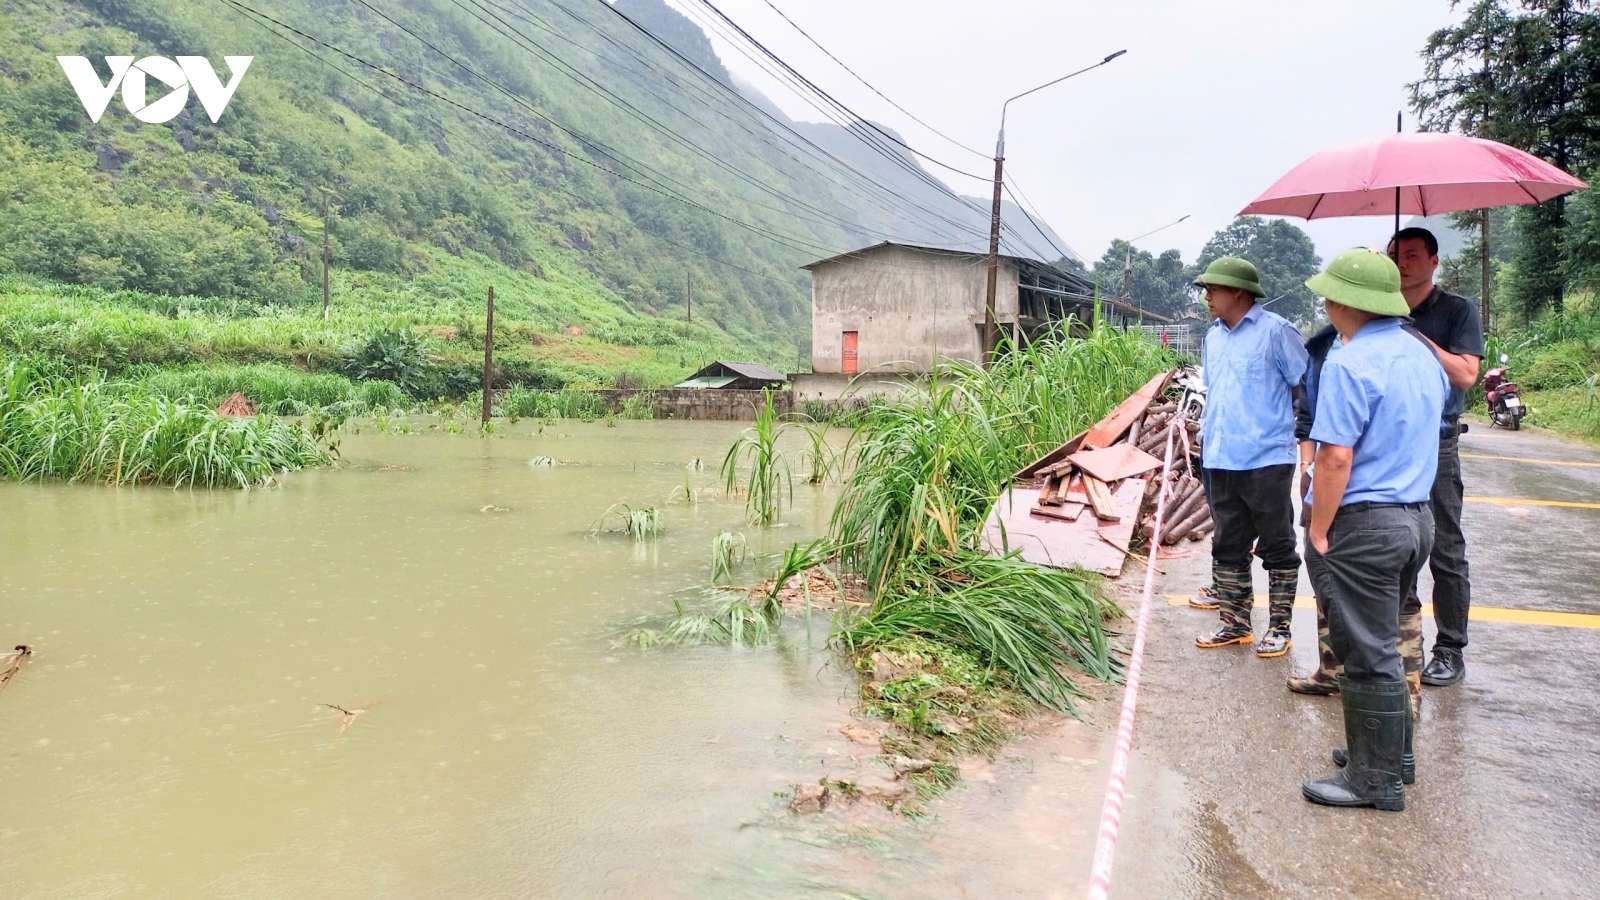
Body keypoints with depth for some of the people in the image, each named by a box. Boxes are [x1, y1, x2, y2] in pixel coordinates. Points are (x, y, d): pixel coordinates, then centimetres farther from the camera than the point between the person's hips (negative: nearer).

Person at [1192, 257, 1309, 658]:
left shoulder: (1276, 331, -9)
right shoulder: (1212, 337, 12)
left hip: (1267, 459, -7)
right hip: (1220, 460, 7)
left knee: (1276, 547, 5)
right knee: (1228, 546, 13)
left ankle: (1279, 627, 15)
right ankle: (1234, 622, 24)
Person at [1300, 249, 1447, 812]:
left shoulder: (1350, 365, -18)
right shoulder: (1422, 354, 10)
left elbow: (1336, 457, -23)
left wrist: (1319, 533, -15)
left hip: (1364, 526, -9)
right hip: (1418, 517, 9)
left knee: (1367, 654, 1)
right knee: (1381, 643, 21)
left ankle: (1376, 780, 10)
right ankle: (1392, 754, 32)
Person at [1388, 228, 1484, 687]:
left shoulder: (1457, 310, -1)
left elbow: (1465, 375, -13)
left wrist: (1416, 337, -17)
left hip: (1435, 444, -4)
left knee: (1445, 550, 0)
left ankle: (1450, 651, 8)